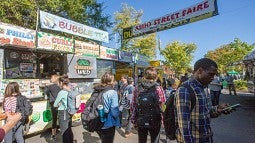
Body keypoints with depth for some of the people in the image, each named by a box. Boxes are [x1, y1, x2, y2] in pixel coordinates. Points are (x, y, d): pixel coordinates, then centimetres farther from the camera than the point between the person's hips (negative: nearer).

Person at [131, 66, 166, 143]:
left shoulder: (137, 88, -4)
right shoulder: (158, 88, -12)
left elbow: (133, 106, -2)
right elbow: (162, 105, -13)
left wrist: (134, 120, 7)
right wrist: (162, 119, 1)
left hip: (140, 122, 3)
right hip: (155, 122, -2)